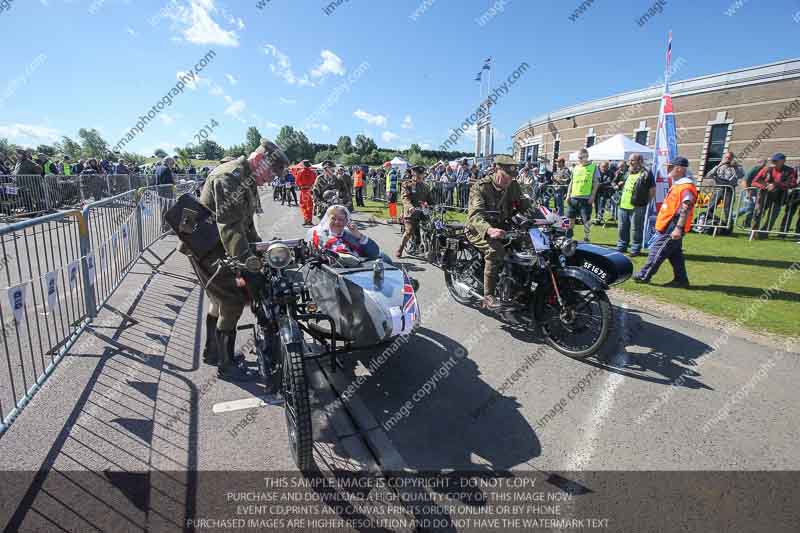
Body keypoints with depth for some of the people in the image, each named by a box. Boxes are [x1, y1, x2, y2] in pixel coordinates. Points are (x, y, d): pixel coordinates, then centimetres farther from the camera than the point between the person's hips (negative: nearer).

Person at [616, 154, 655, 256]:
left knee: (636, 229, 0)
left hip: (637, 208, -7)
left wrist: (644, 202, -4)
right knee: (622, 229, 14)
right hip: (623, 206, 7)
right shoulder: (627, 173, 15)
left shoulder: (646, 174, -6)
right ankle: (621, 246, 25)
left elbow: (652, 191, -5)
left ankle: (635, 249, 10)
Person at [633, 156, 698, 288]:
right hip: (669, 225, 10)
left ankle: (644, 276, 3)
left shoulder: (686, 187, -16)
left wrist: (678, 228, -29)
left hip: (673, 226, -10)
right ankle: (681, 280, 19)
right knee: (675, 253, 13)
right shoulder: (678, 184, 17)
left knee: (658, 250, -4)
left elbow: (685, 209, -24)